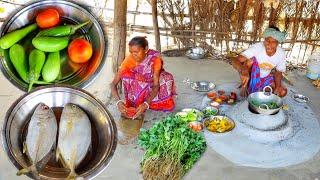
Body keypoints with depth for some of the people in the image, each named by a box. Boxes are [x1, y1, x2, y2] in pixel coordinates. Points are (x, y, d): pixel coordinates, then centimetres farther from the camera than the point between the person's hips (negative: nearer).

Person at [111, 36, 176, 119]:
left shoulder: (155, 58, -25)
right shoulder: (129, 60, -22)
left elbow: (156, 85, -29)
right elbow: (113, 84, -23)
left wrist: (146, 104, -46)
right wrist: (119, 101, -42)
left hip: (151, 88, -1)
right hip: (137, 88, 1)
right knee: (126, 73, -29)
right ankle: (133, 102, -18)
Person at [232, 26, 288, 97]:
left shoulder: (281, 54, -15)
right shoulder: (256, 47, -28)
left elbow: (278, 72, 0)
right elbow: (235, 61, -39)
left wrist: (278, 87, -19)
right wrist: (243, 71, -60)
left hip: (265, 78, 4)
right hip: (250, 77, -4)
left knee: (283, 92, -17)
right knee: (250, 60, -32)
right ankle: (245, 87, -13)